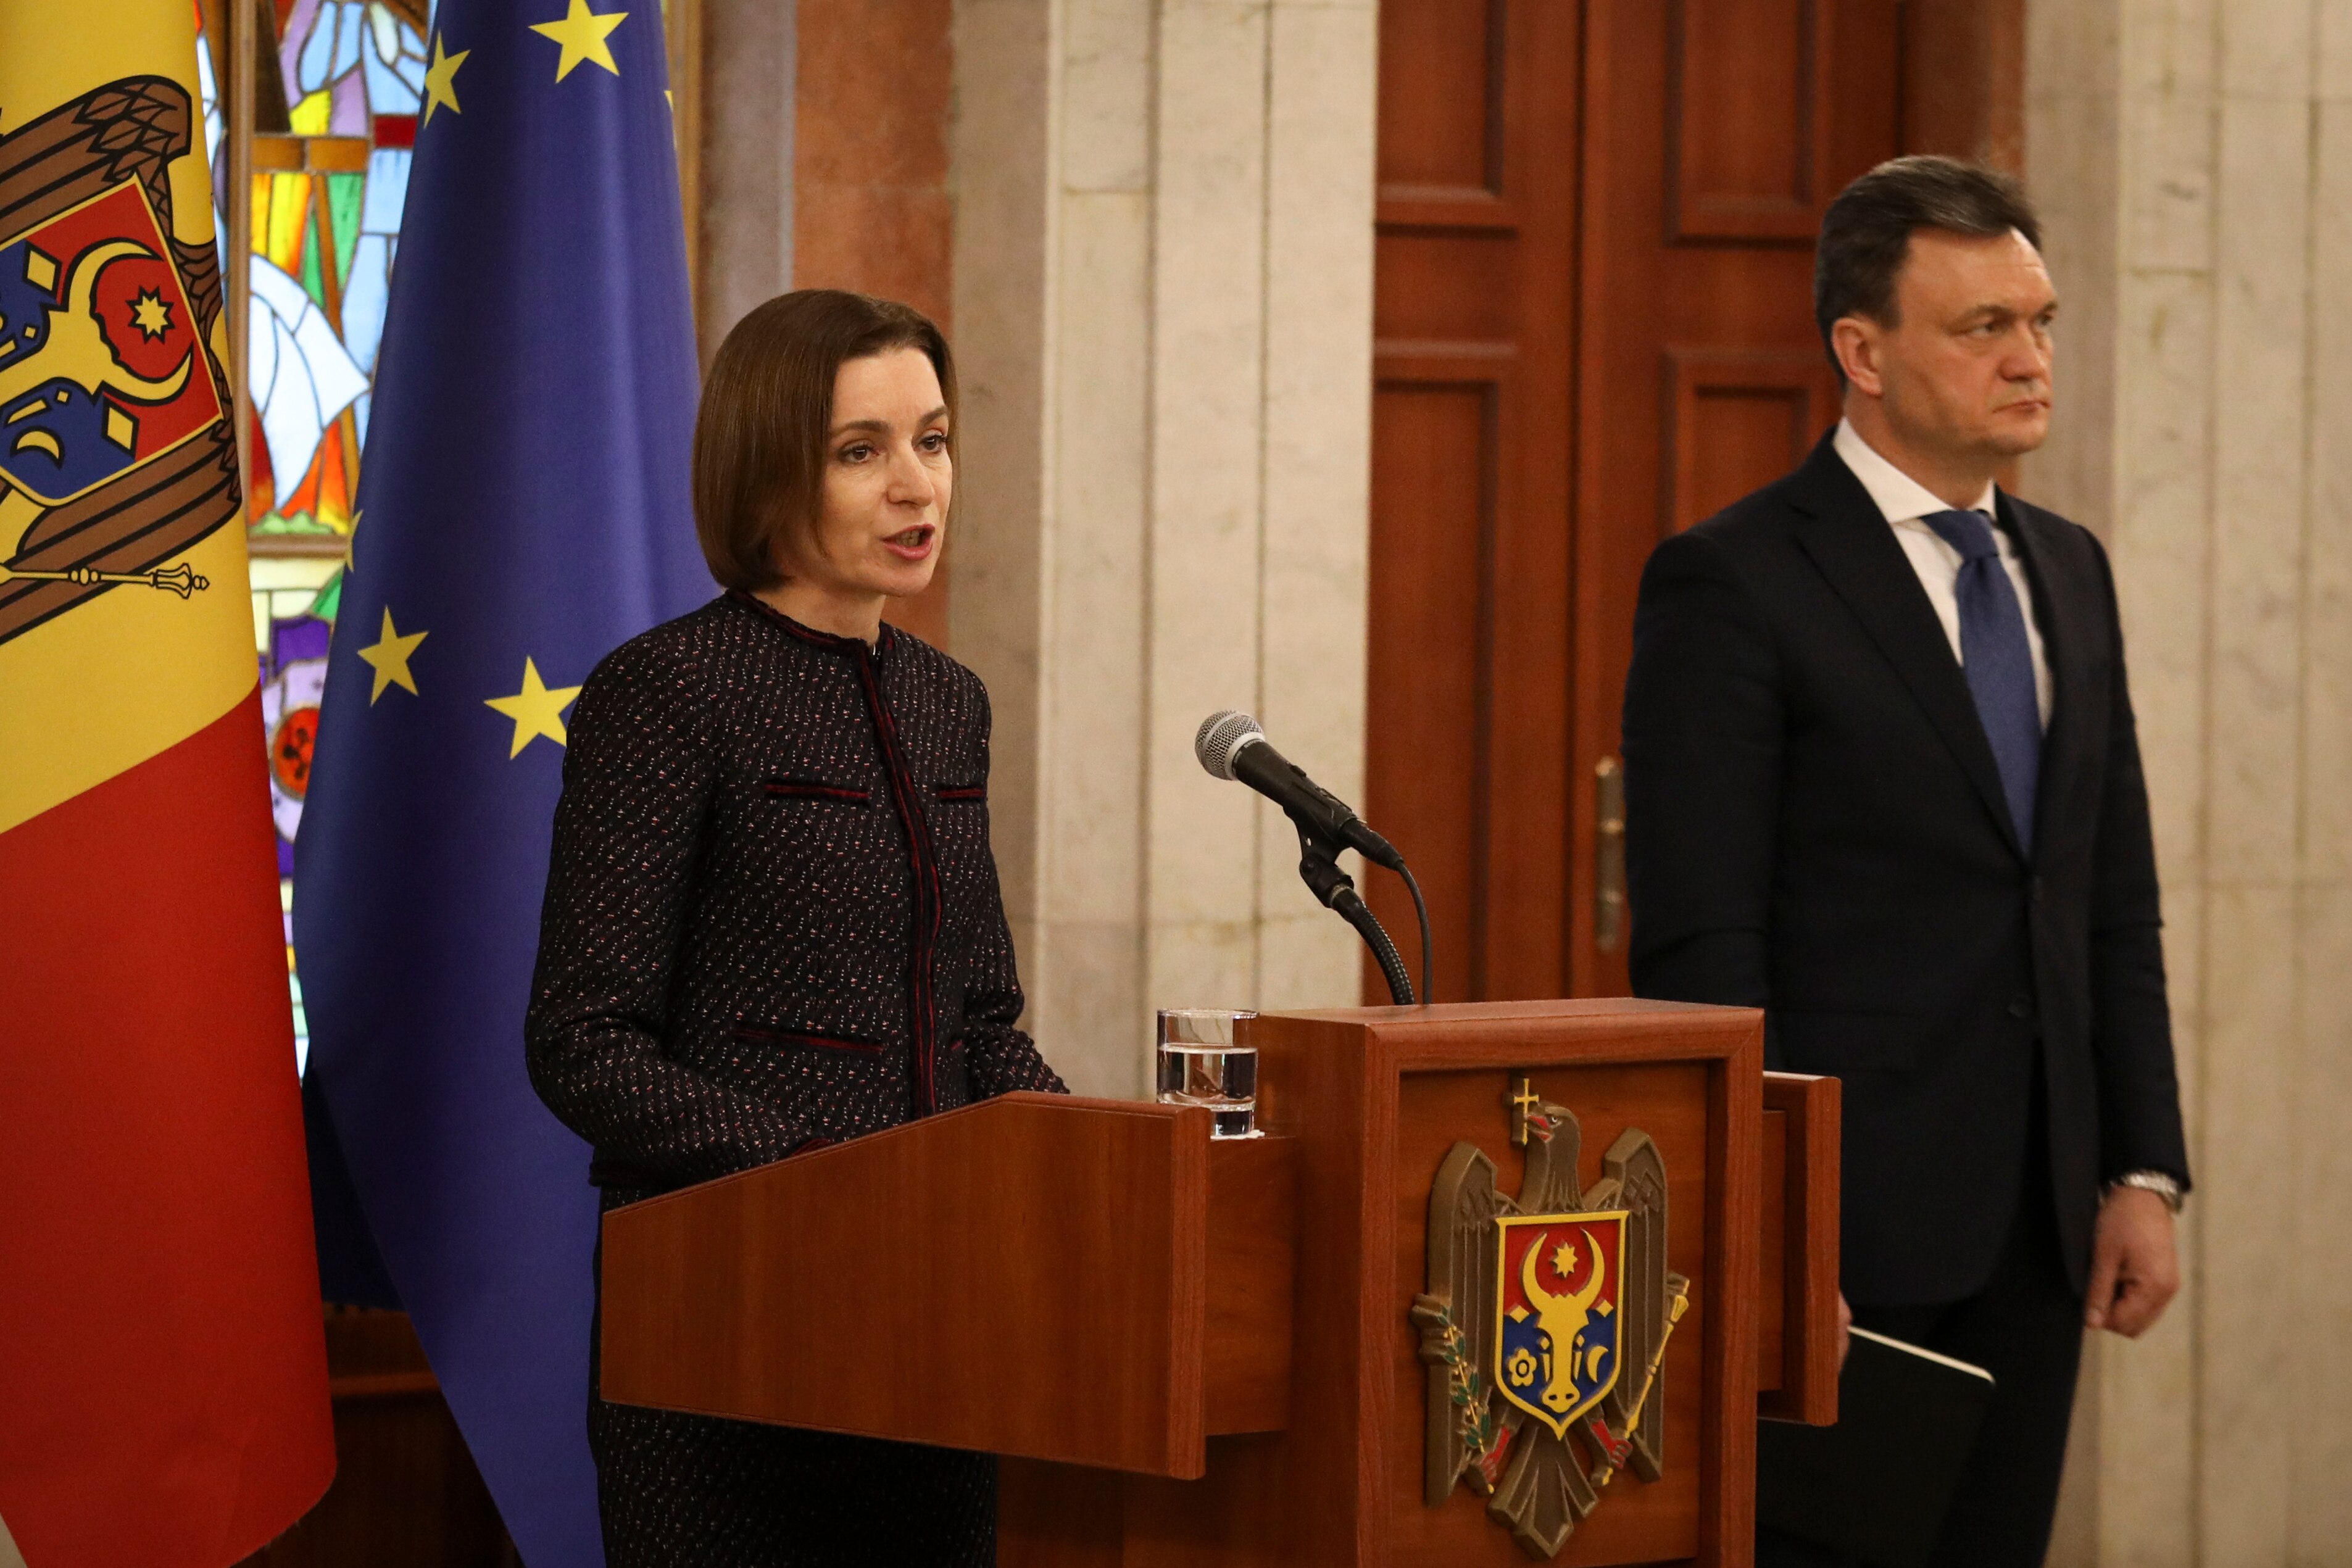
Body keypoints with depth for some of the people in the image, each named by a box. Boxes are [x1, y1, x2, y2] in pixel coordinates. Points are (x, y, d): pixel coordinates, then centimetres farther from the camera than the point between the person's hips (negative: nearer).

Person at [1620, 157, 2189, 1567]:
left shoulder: (2068, 574, 14)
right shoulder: (1733, 584, -8)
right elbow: (1699, 948, -12)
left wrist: (2145, 1172, 8)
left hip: (2034, 1224, 6)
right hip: (1839, 1222, -6)